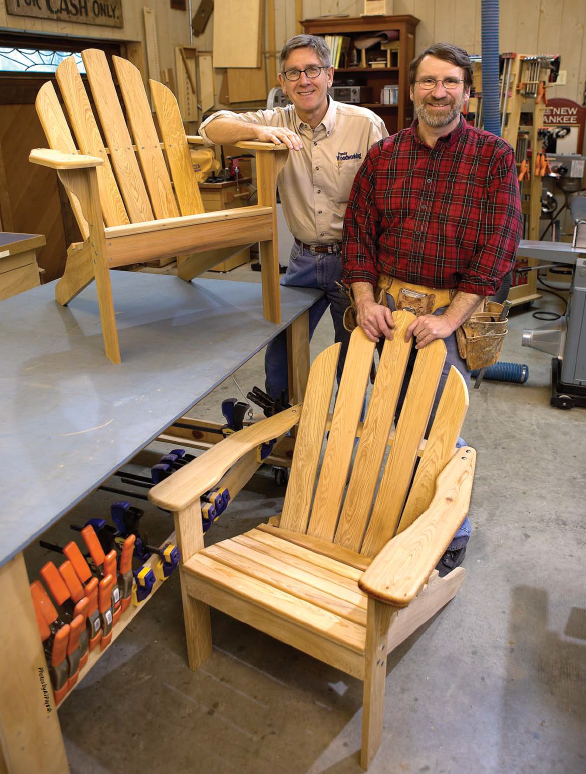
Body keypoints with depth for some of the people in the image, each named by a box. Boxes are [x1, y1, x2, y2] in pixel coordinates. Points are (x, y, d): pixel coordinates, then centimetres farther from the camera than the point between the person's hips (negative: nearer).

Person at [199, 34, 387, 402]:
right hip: (304, 258, 3)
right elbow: (212, 127, -7)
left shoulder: (366, 124, -8)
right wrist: (259, 131, -27)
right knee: (280, 352, 13)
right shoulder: (277, 123, 0)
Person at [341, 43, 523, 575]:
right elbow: (358, 231, 8)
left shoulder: (494, 157, -2)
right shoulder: (383, 155, 8)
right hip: (389, 308, 4)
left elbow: (499, 245, -10)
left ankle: (453, 533, 24)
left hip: (454, 313, -3)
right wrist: (365, 300, -5)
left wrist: (450, 317, -17)